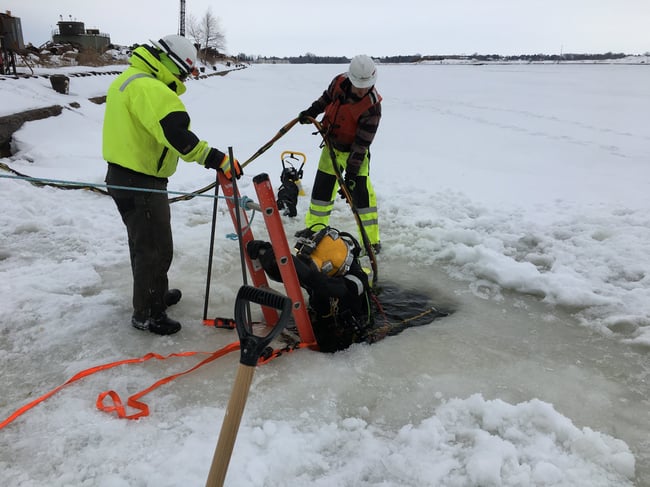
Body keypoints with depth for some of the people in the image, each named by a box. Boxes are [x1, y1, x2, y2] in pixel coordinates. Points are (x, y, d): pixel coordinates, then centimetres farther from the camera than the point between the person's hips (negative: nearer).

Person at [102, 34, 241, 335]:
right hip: (139, 182, -11)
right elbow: (176, 133, -34)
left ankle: (155, 293, 42)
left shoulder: (129, 80, 15)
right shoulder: (148, 87, -21)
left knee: (145, 242, 24)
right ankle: (147, 314, 14)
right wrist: (216, 159, -36)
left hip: (126, 176, 11)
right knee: (156, 248, 0)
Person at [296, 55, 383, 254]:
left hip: (354, 152, -5)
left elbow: (361, 143, -28)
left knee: (361, 192, -11)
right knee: (322, 187, 12)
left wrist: (352, 170, -29)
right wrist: (312, 111, -1)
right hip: (331, 145, 5)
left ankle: (372, 239, 0)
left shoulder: (372, 106, -28)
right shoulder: (339, 82, -15)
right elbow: (327, 97, 10)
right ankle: (315, 226, 32)